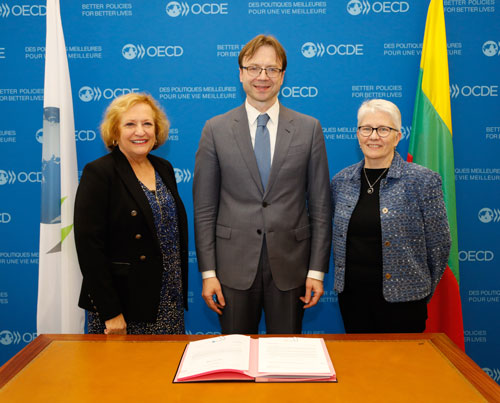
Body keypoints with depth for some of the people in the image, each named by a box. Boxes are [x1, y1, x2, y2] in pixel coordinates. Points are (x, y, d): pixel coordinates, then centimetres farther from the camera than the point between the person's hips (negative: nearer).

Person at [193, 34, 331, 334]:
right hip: (234, 267, 0)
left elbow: (320, 206, 2)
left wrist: (317, 270, -1)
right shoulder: (216, 130, 1)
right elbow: (204, 208, 1)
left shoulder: (309, 129, 2)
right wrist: (208, 272, -3)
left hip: (290, 266, 1)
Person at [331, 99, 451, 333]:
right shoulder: (341, 181, 4)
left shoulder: (422, 180, -8)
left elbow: (438, 245, -3)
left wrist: (421, 292, 3)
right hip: (351, 295, 4)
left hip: (400, 298, -3)